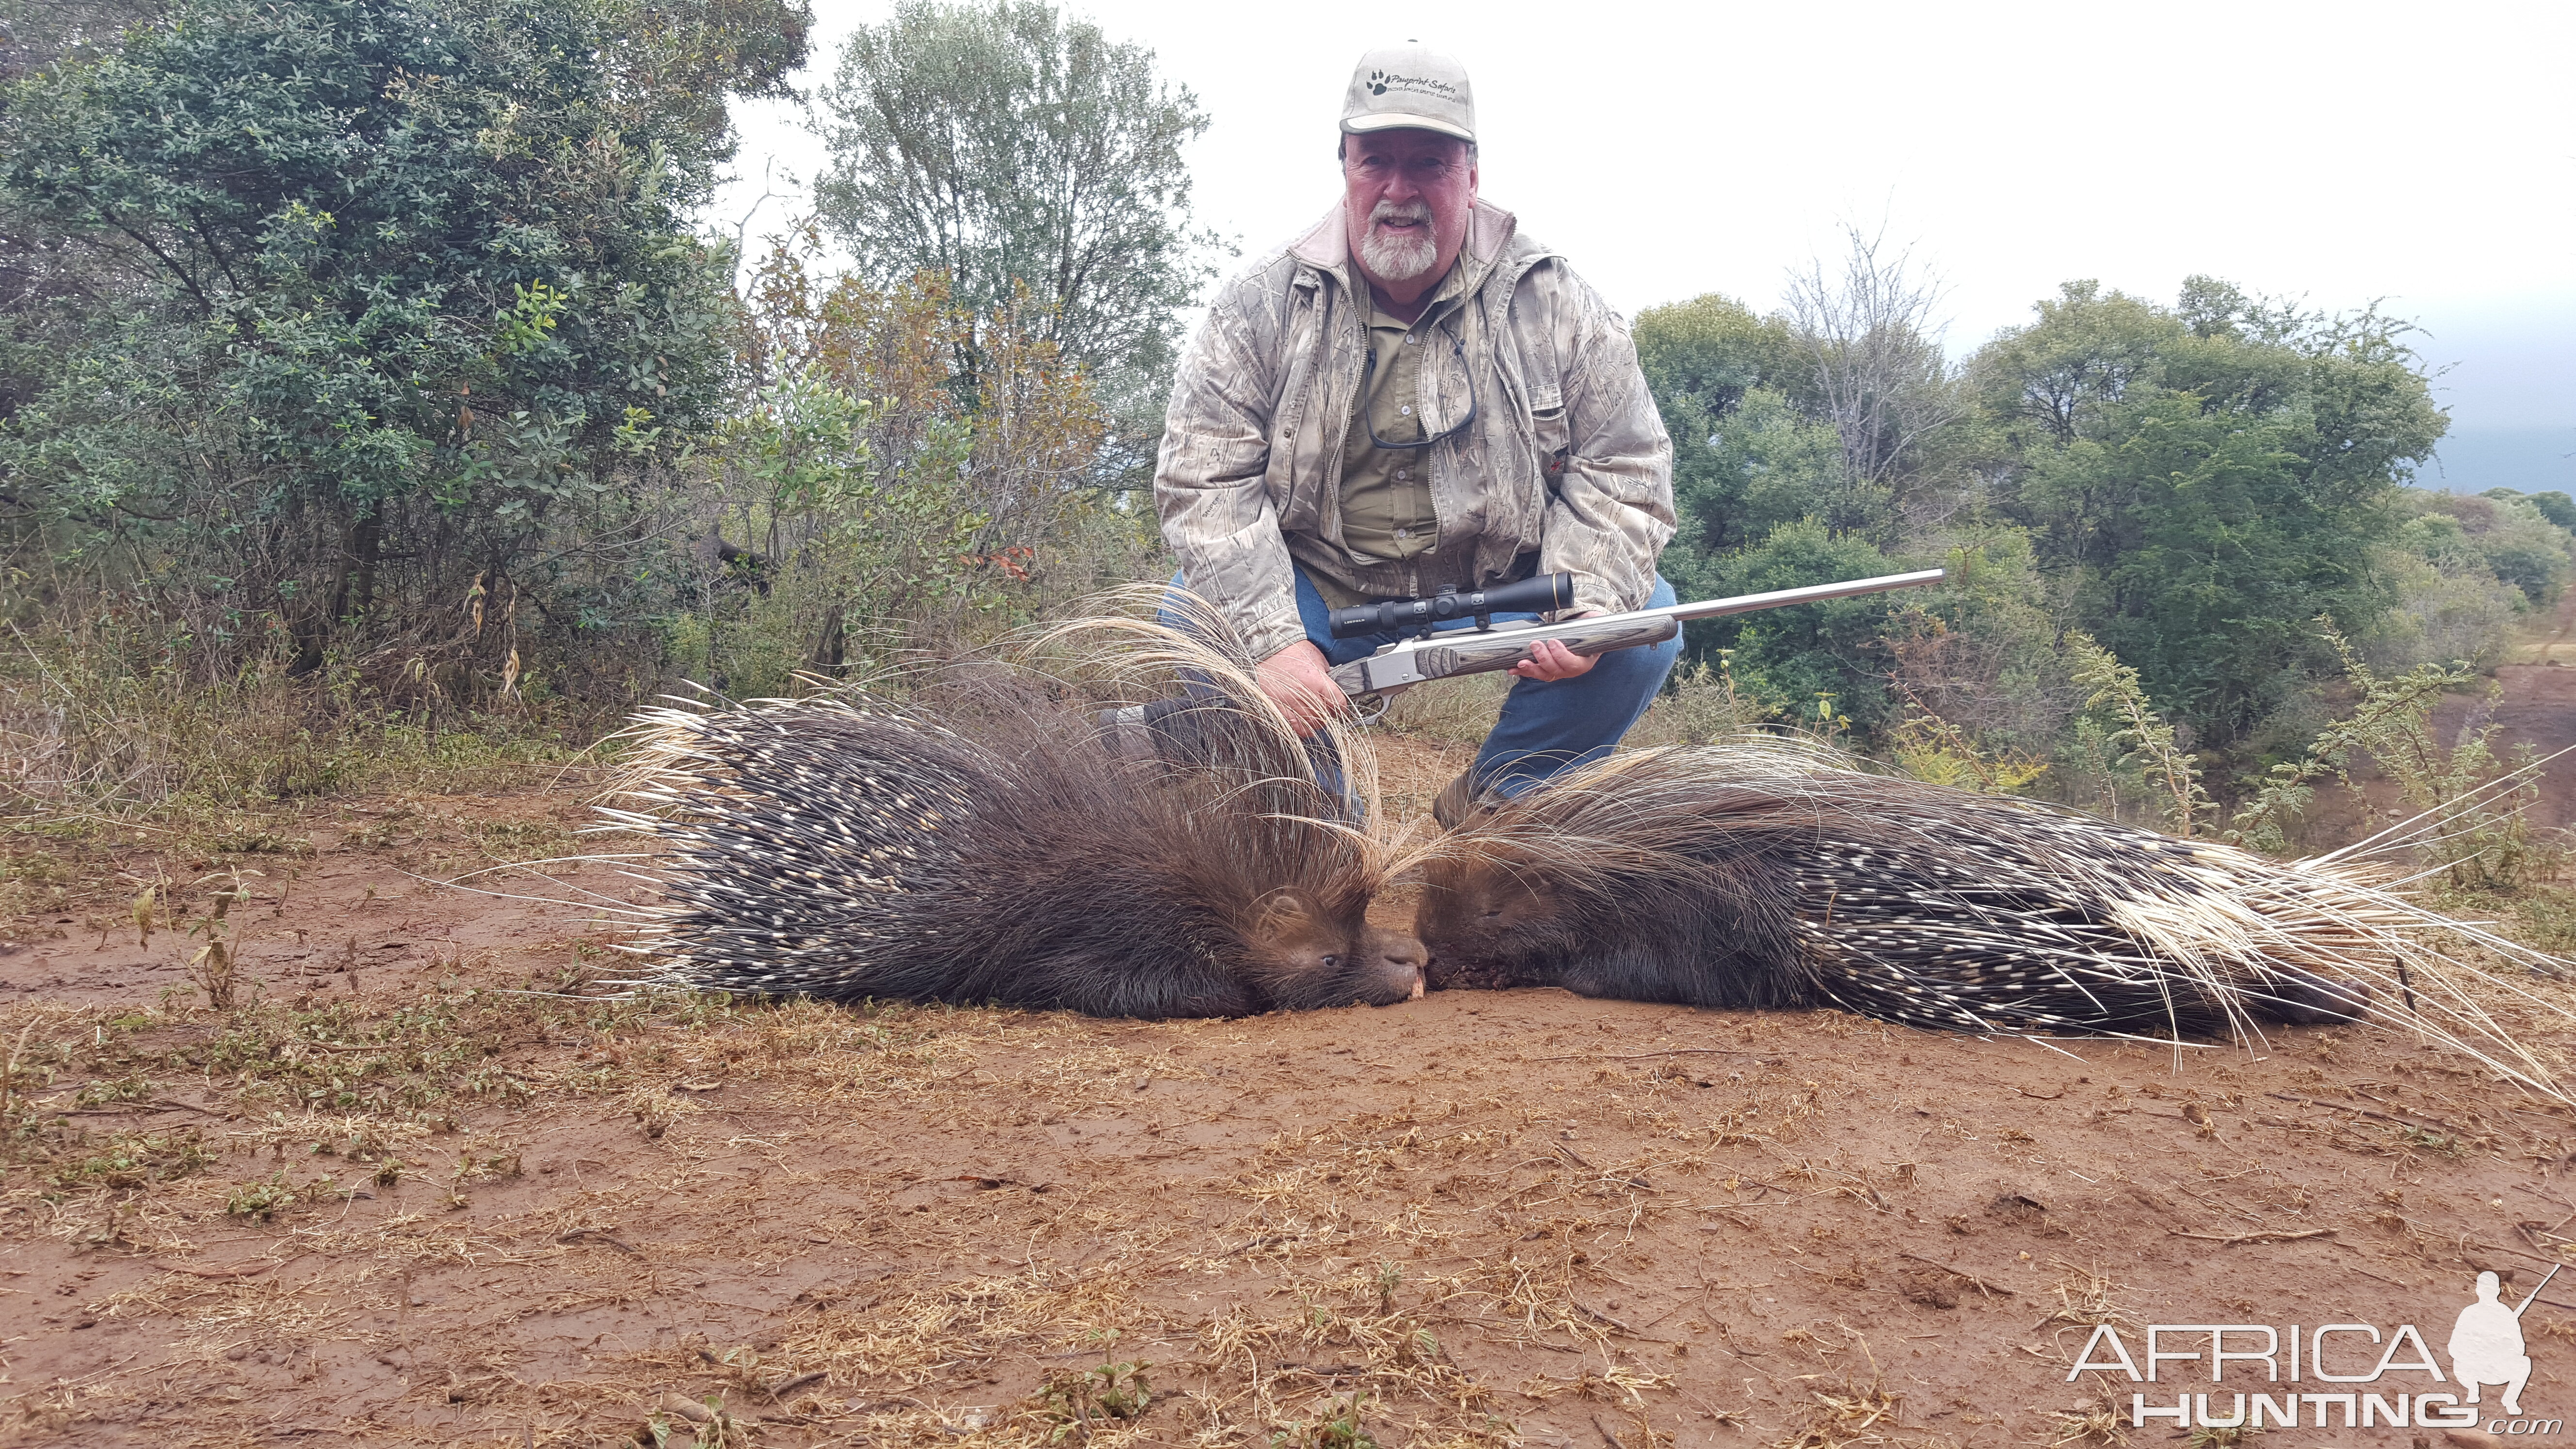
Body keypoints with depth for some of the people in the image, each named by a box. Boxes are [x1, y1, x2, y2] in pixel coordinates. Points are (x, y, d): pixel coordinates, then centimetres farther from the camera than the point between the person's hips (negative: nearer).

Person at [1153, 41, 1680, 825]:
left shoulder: (1553, 304, -4)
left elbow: (1621, 467, -3)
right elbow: (1206, 479, -13)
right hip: (1322, 598, 0)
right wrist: (1272, 638, -27)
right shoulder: (1261, 307, -7)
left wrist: (1587, 609, -21)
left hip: (1502, 588, 1)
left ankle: (1492, 800, 3)